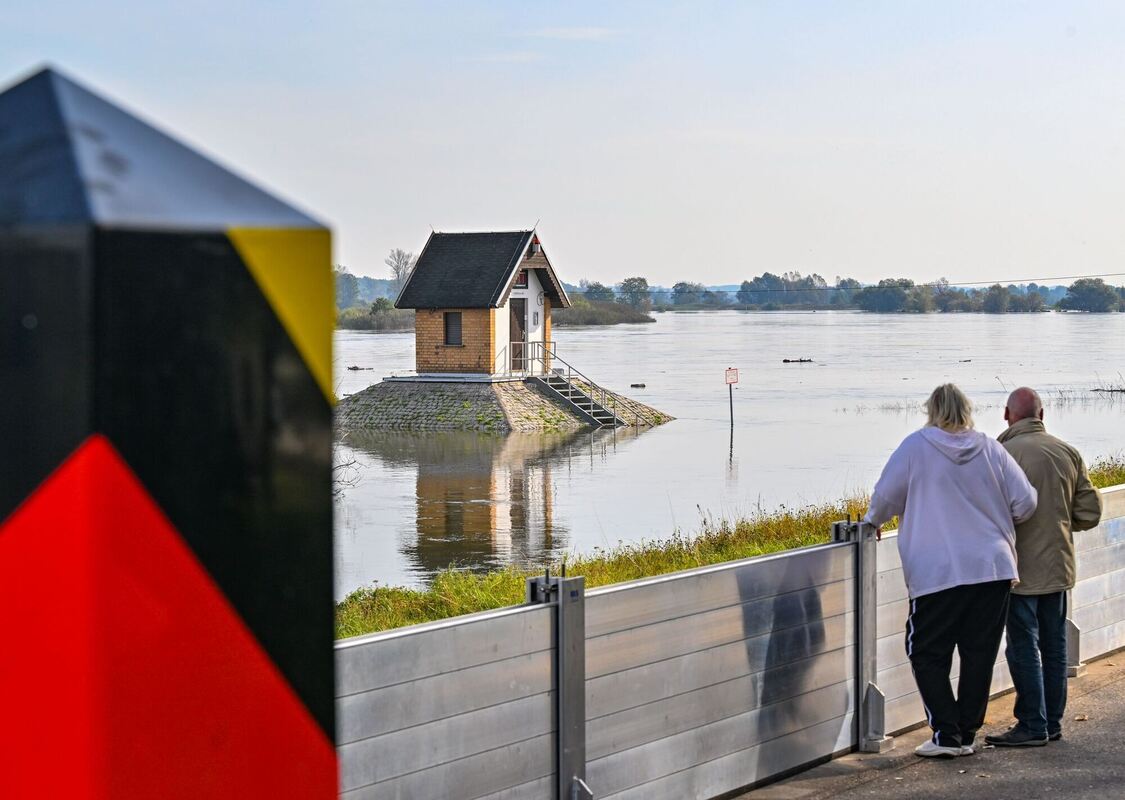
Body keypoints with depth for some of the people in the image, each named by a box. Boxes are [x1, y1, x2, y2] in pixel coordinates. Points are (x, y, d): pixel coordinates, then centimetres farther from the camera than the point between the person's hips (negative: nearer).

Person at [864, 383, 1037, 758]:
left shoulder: (916, 446, -2)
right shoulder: (990, 449, 5)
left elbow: (885, 497, 1)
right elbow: (1025, 502, 4)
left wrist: (872, 522, 22)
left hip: (936, 573, -3)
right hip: (993, 569, 3)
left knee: (928, 654, 6)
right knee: (979, 654, 10)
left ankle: (946, 733, 0)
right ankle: (967, 734, 13)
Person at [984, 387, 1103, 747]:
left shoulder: (1004, 454, -16)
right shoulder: (1068, 452, 3)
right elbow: (1090, 511, 5)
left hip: (1021, 569, -6)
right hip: (1058, 566, 6)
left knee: (1024, 647, 0)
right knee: (1053, 646, 14)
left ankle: (1032, 726, 2)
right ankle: (1053, 721, 21)